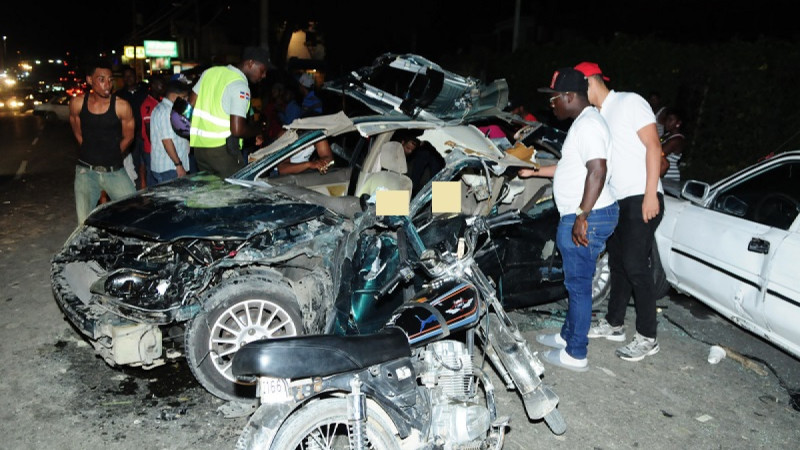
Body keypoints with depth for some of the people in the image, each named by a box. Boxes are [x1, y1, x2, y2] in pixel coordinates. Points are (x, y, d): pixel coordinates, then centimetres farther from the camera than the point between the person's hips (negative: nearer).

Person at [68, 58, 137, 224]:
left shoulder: (121, 106, -11)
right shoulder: (77, 103, -4)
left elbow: (128, 137, 4)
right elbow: (77, 132, 13)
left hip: (115, 171, -1)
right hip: (86, 171, 2)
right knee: (85, 224, 3)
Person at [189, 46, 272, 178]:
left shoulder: (210, 72, 10)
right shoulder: (240, 86, -14)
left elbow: (191, 104, 14)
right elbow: (237, 129, -21)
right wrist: (258, 130, -4)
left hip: (198, 146, 8)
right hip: (222, 149, -8)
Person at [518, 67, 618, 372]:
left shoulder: (588, 124, -17)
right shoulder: (583, 121, 17)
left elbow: (598, 170, -27)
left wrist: (582, 216, -28)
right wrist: (535, 172, 28)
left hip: (587, 219, -11)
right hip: (578, 218, 11)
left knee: (578, 285, -1)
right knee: (576, 282, 19)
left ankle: (576, 355, 10)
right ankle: (568, 335, 34)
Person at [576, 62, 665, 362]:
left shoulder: (630, 102, -5)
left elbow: (653, 146, -12)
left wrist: (651, 194, -19)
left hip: (641, 199, -8)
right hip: (618, 202, 8)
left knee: (635, 266, -7)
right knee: (618, 265, 14)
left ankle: (647, 338, 3)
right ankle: (614, 324, 26)